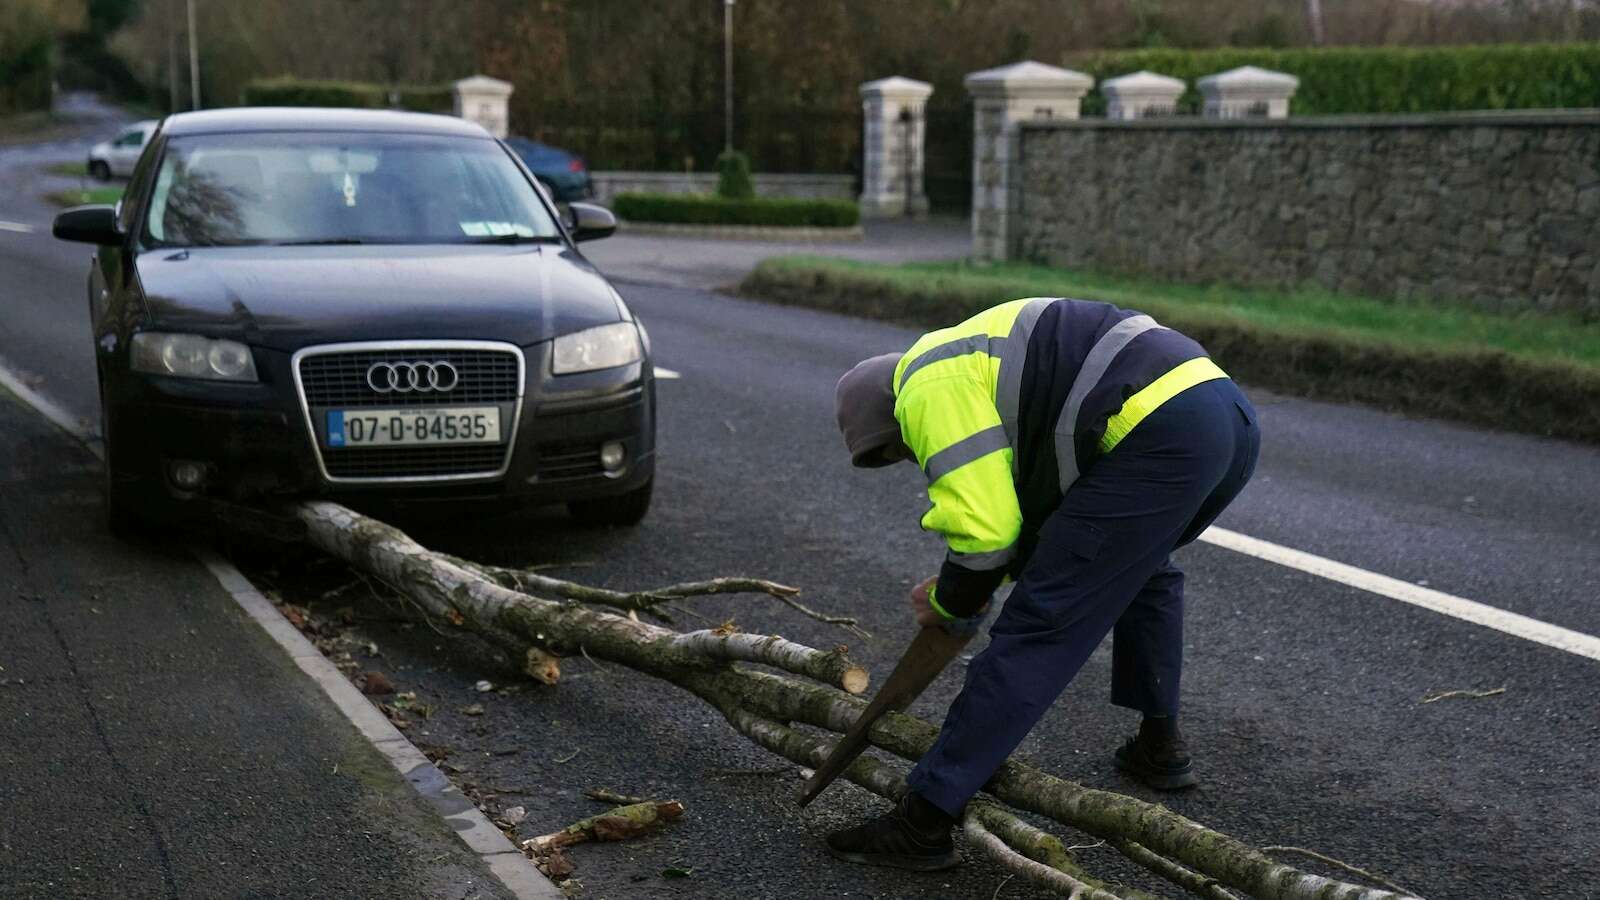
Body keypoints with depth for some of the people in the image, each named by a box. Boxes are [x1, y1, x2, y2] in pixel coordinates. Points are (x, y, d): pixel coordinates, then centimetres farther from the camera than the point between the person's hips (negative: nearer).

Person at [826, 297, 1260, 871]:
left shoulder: (929, 390, 0)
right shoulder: (977, 354, 31)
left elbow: (985, 530, -7)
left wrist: (947, 603, 12)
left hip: (1162, 435, -10)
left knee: (1038, 625, -7)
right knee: (1142, 566, 37)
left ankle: (922, 823, -4)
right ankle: (1160, 749, 40)